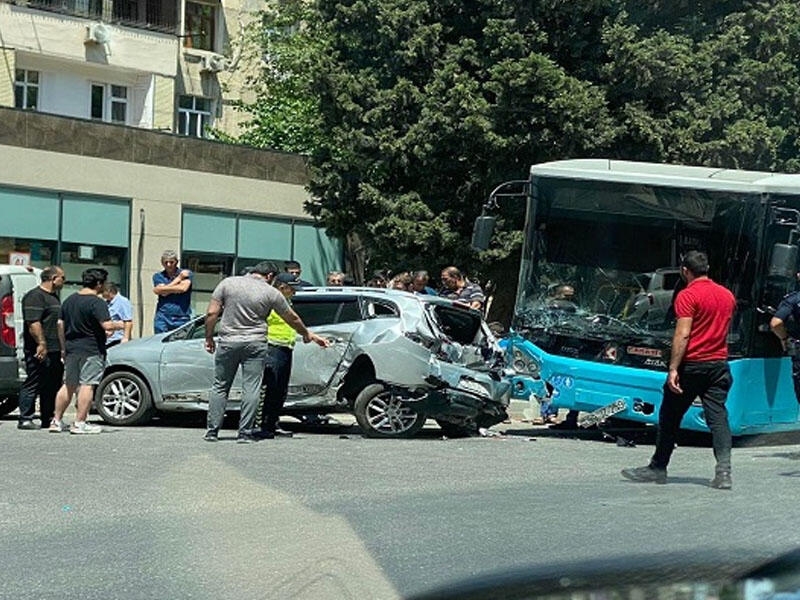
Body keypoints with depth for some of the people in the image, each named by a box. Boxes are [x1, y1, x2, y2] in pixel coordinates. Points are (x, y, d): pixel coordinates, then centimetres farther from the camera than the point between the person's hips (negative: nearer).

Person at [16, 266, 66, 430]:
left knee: (52, 386, 11)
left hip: (54, 351, 10)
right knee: (34, 384, -7)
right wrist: (42, 344, -25)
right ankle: (25, 419, -4)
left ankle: (48, 419, 18)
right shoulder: (35, 296, -12)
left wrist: (62, 348, 25)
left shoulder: (54, 297, 21)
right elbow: (33, 323, -21)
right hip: (40, 351, -10)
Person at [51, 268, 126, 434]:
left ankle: (56, 421, 16)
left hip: (71, 348, 7)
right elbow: (107, 325, -21)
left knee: (68, 386, 14)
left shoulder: (69, 301, 12)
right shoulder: (97, 302, -13)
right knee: (87, 385, -4)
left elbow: (61, 325, 16)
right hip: (91, 350, -7)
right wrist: (119, 325, -3)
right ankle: (79, 423, -6)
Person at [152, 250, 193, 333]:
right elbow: (163, 293, -6)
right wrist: (179, 278, -1)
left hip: (182, 318, -1)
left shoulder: (186, 273, 7)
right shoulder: (158, 276, 11)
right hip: (163, 318, 1)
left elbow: (183, 288, -11)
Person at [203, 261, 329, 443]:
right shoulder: (271, 293, 0)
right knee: (251, 389, 2)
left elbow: (211, 314, -1)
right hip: (255, 344, -2)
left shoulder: (227, 283, 4)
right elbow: (292, 318, 11)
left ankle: (212, 431, 8)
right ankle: (245, 433, -1)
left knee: (220, 387, 10)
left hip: (228, 342, 2)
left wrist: (209, 337, 9)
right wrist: (307, 335, 26)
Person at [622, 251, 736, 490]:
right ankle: (723, 471, -14)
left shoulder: (687, 296, -11)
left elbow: (682, 335, -17)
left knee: (670, 417, 8)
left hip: (692, 365, -5)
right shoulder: (727, 295, 11)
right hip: (719, 365, 5)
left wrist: (673, 369, -18)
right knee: (718, 416, 0)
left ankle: (658, 468, 17)